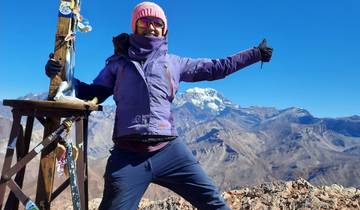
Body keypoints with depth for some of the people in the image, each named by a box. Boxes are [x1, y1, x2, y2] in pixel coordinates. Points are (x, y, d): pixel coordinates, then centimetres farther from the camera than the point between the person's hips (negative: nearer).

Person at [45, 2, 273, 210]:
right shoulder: (118, 63, 15)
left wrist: (256, 53, 22)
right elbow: (91, 95, 18)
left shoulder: (174, 63, 16)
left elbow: (216, 68, 20)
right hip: (127, 154, 0)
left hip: (169, 149, 1)